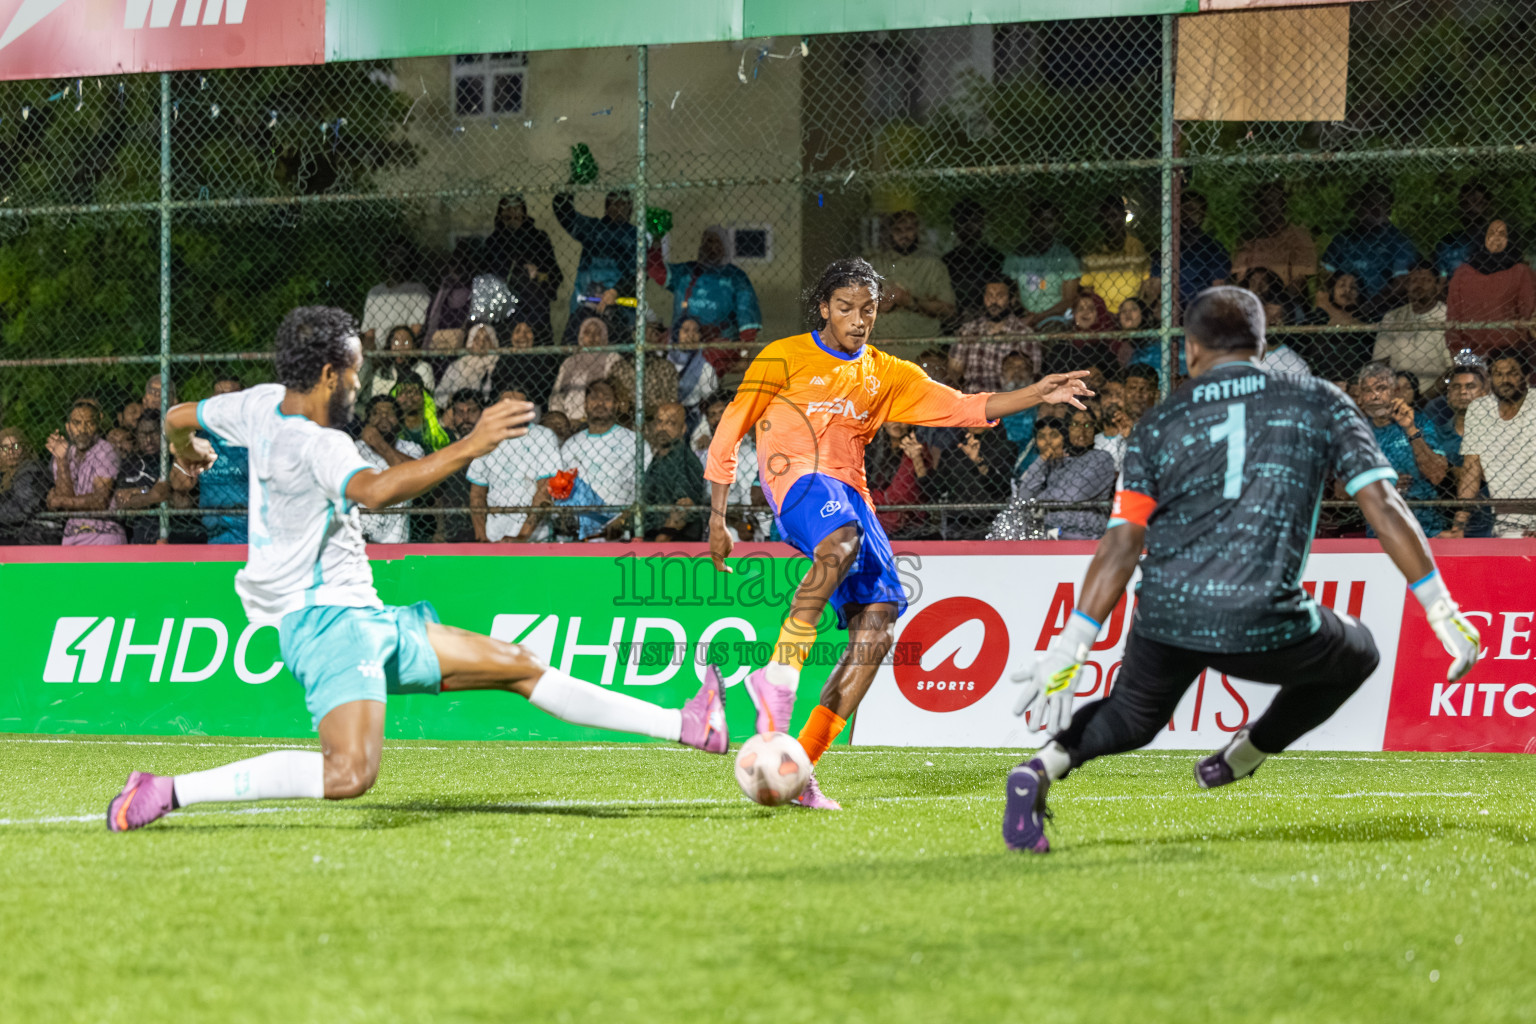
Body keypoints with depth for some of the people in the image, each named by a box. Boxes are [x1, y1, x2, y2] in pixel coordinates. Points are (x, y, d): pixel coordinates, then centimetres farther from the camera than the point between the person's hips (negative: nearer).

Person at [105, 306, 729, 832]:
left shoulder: (263, 406, 8)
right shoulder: (318, 446, -21)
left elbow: (179, 418, 25)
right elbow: (373, 490, -42)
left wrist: (187, 451, 48)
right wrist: (470, 447, -42)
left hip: (367, 620, 11)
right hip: (329, 620, -11)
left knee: (520, 668, 13)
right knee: (350, 773, -31)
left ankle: (684, 727, 18)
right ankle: (168, 792, -23)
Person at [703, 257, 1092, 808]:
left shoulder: (886, 374, 22)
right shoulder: (785, 358, 9)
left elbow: (958, 407, 15)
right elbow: (730, 430, 9)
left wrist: (1037, 394, 1)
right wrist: (718, 518, 4)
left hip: (850, 493, 6)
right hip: (796, 474, -6)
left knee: (877, 628, -11)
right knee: (841, 541, -40)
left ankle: (797, 767, -11)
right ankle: (779, 675, -43)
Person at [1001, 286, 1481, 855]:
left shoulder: (1159, 423, 13)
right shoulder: (1318, 402, 11)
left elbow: (1122, 545, 4)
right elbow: (1382, 504, 3)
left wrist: (1069, 648, 2)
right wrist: (1442, 612, 6)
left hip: (1165, 616, 2)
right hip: (1263, 625, -2)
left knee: (1133, 716, 29)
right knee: (1355, 654, 28)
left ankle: (1046, 764, -1)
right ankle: (1244, 755, 17)